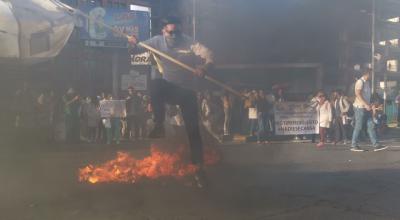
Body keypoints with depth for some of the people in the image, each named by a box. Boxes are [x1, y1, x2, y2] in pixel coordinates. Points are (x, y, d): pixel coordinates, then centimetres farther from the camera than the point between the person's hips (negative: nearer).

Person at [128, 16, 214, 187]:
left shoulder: (189, 42, -13)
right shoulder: (157, 41, -5)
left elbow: (208, 55, -23)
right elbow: (137, 50, -6)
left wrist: (205, 67, -46)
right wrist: (134, 44, -31)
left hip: (187, 91, -1)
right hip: (168, 88, 1)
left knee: (193, 130, -2)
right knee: (155, 84, -35)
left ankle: (198, 168, 11)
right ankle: (159, 126, -22)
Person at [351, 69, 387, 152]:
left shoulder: (367, 82, 16)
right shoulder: (360, 82, -11)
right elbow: (358, 94, -20)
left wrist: (369, 105, 12)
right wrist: (366, 105, -24)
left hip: (366, 108, 9)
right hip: (360, 107, -9)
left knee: (371, 126, 4)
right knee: (358, 127, -4)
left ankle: (376, 145, 4)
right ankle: (354, 145, 4)